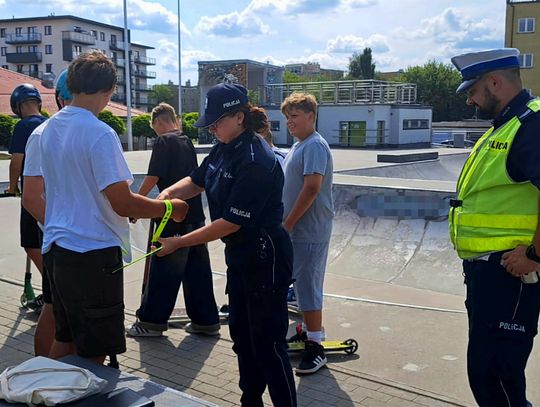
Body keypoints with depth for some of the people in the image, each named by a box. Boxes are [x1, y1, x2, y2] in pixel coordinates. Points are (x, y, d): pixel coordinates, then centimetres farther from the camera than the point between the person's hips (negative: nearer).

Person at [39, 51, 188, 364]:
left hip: (56, 246, 9)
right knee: (94, 353, 4)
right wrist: (170, 207, -6)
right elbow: (123, 203, -20)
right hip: (93, 253, -9)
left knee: (65, 339, 22)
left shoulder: (50, 128, 8)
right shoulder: (100, 134, -18)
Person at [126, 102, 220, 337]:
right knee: (197, 268, 11)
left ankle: (152, 321, 11)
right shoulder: (187, 142, 15)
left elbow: (153, 178, -14)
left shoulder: (163, 142, -8)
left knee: (163, 270, 1)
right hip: (195, 214, 7)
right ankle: (206, 320, 17)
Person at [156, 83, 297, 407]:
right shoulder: (224, 149, 3)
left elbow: (232, 222, -24)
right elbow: (196, 181, 17)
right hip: (240, 255, 10)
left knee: (267, 342, -2)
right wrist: (170, 192, -5)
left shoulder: (256, 161, -25)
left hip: (266, 258, -10)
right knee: (241, 334, 19)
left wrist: (179, 243, -19)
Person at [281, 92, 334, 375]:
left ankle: (315, 347, 4)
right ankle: (307, 332, 32)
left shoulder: (314, 146, -15)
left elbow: (312, 188, -23)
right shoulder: (298, 146, 14)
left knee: (308, 287, -5)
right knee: (301, 284, 18)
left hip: (309, 231, -9)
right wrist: (286, 223, 16)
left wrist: (287, 223, -19)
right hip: (296, 229, 10)